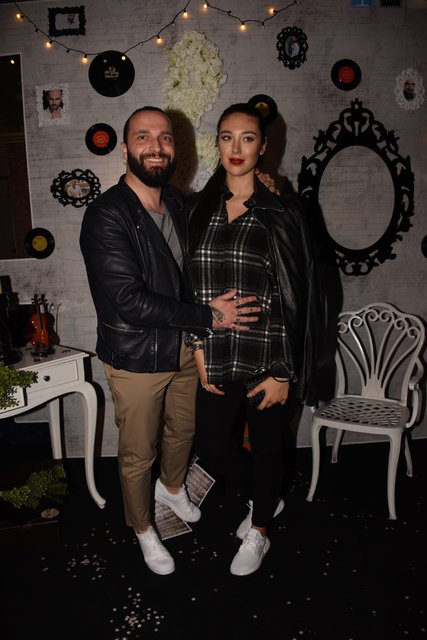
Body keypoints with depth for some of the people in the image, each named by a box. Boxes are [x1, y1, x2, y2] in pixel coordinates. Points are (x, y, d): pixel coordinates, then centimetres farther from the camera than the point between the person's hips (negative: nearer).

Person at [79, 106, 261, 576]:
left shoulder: (177, 202, 2)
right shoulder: (106, 216, -23)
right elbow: (130, 301, -29)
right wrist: (207, 316, -26)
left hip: (183, 348, 7)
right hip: (136, 359, -7)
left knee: (182, 430, 27)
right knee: (138, 454, 13)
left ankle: (172, 487, 58)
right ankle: (142, 528, 40)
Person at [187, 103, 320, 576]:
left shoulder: (280, 209, -8)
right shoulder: (205, 208, 5)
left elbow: (296, 295, -10)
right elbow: (195, 286, 8)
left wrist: (283, 373, -12)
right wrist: (200, 350, 1)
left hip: (265, 358, -4)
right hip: (216, 358, 4)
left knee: (265, 445, 14)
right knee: (209, 447, 11)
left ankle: (257, 533, 41)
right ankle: (265, 500, 42)